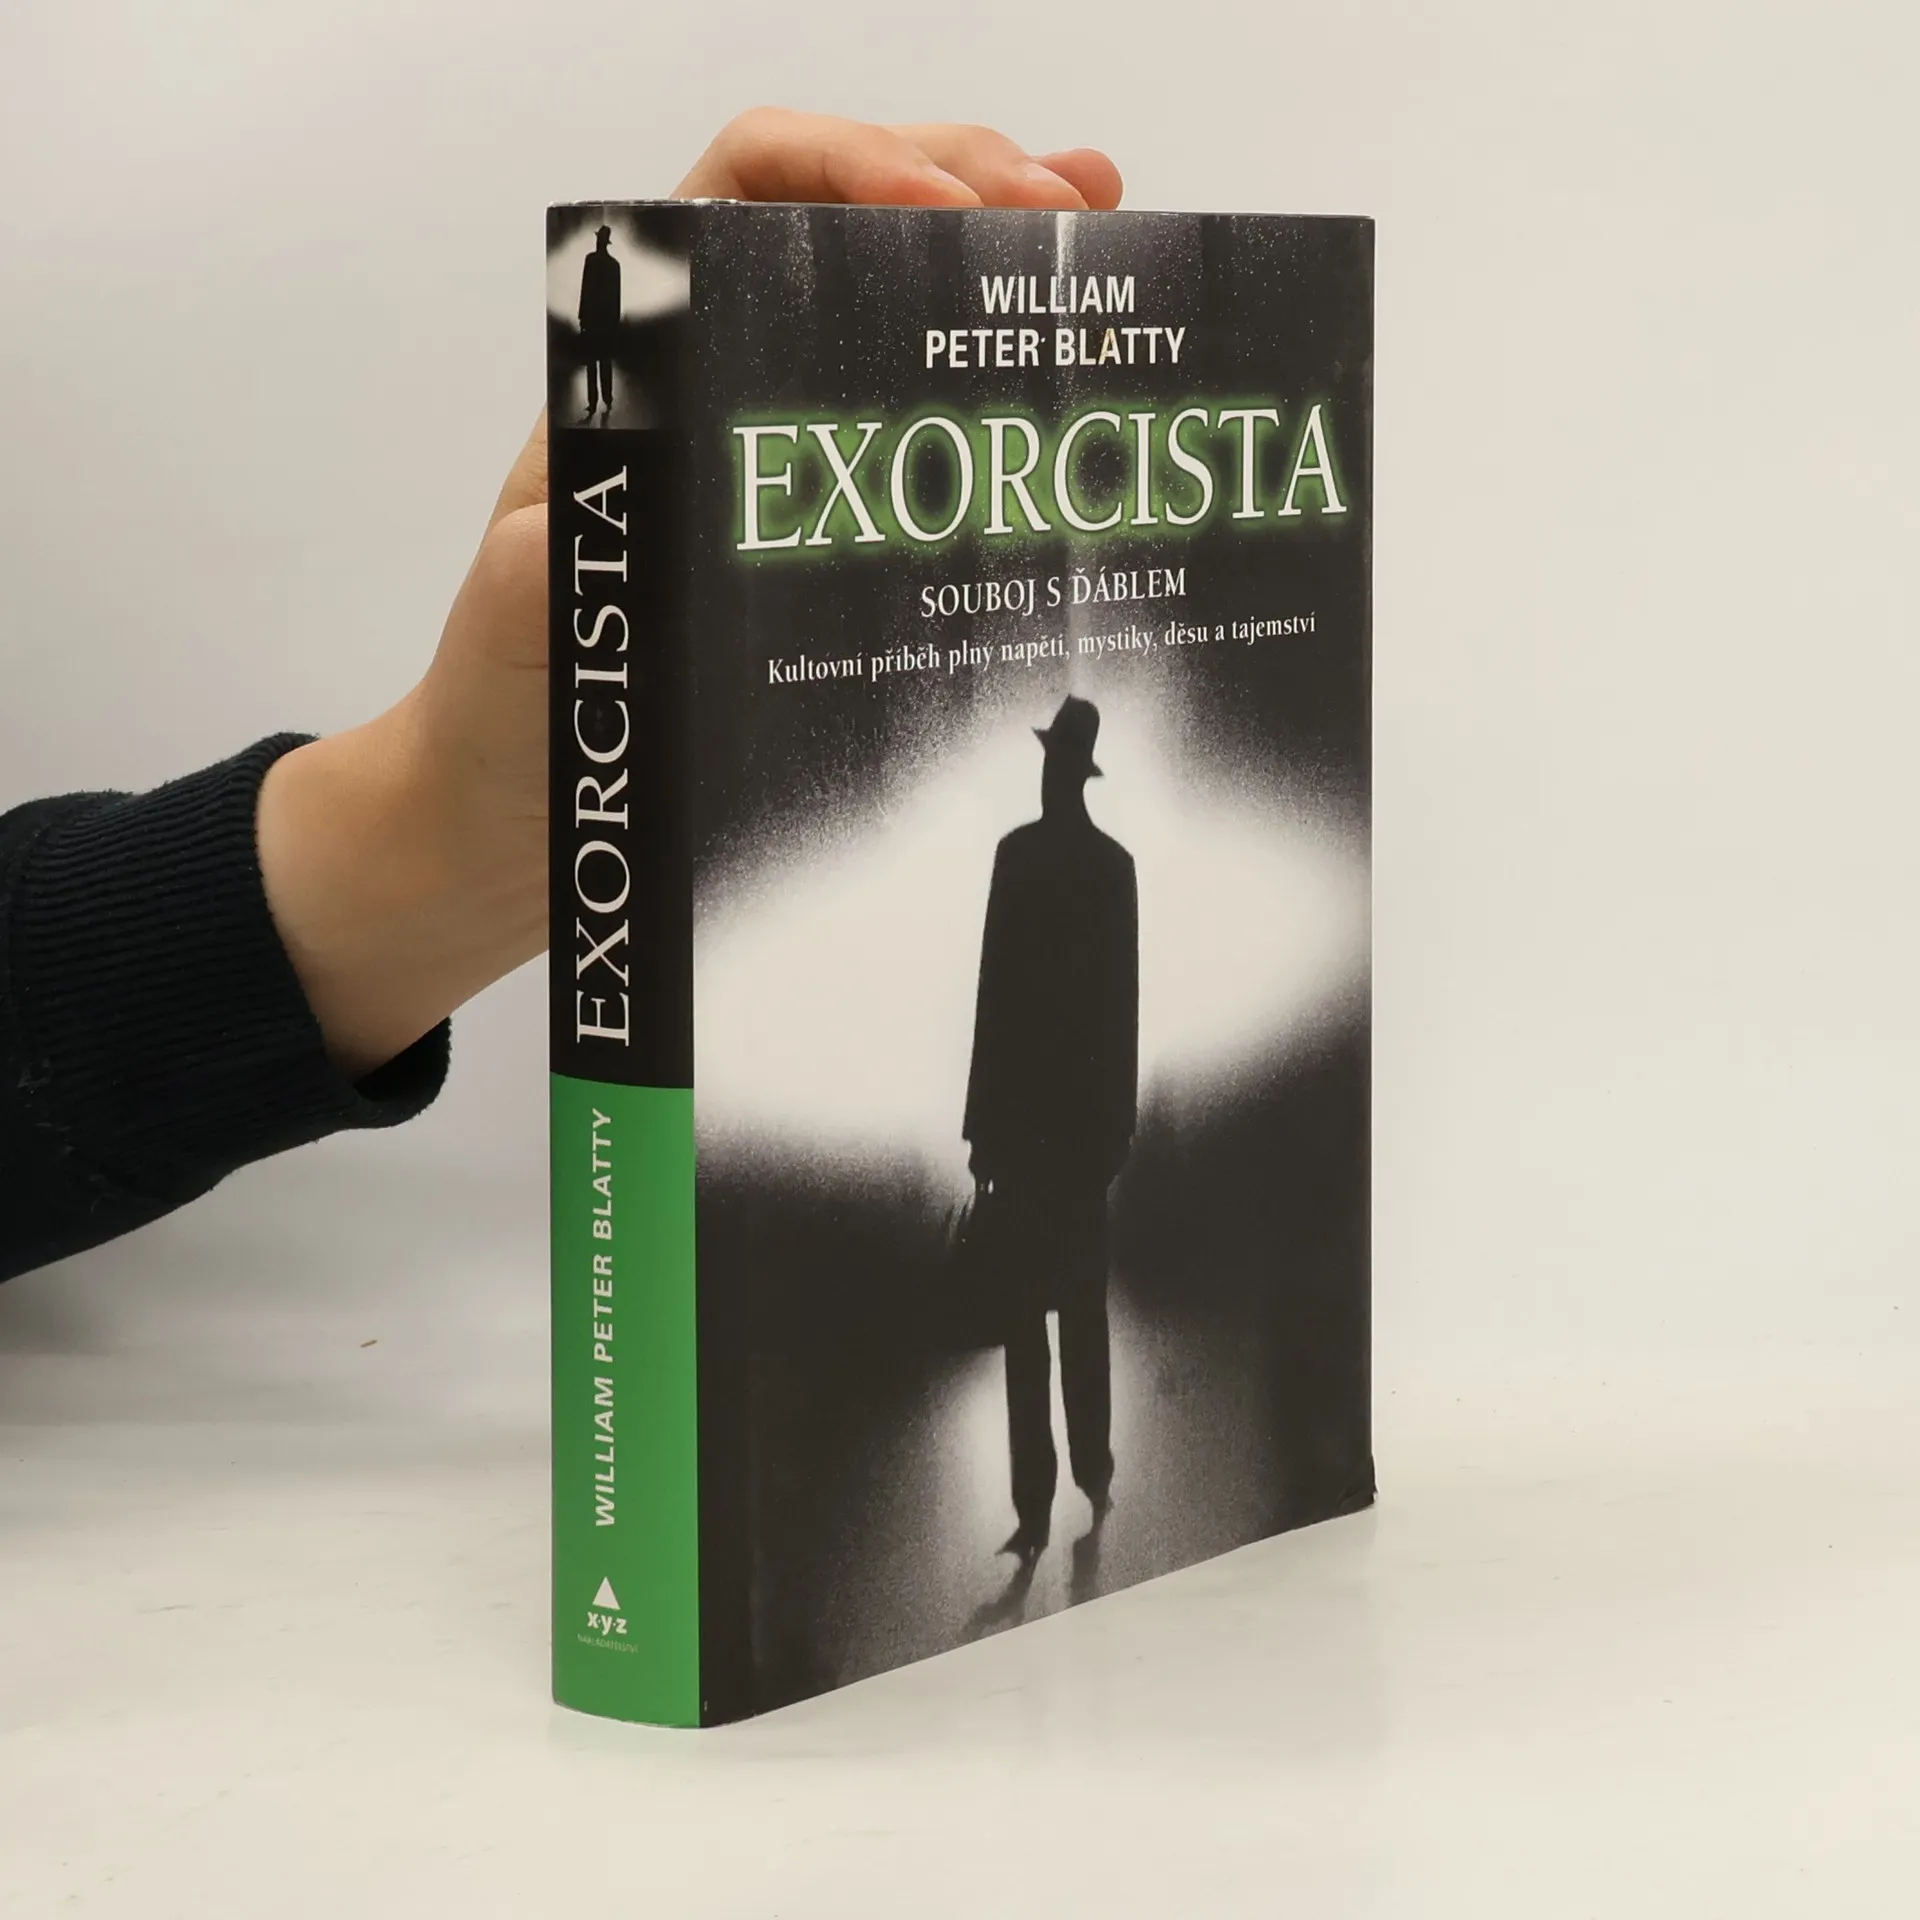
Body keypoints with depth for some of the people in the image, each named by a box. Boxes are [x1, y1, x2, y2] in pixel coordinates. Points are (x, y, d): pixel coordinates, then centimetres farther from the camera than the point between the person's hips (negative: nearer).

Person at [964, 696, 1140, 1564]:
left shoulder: (1018, 854, -10)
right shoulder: (1115, 864, 4)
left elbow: (994, 992, -10)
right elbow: (1125, 1000, 8)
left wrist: (981, 1125, -6)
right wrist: (1119, 1119, 15)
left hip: (1024, 1110, -5)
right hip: (1087, 1108, 5)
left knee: (1025, 1313, -6)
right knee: (1083, 1302, 17)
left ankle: (1036, 1508, -10)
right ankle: (1093, 1474, 25)